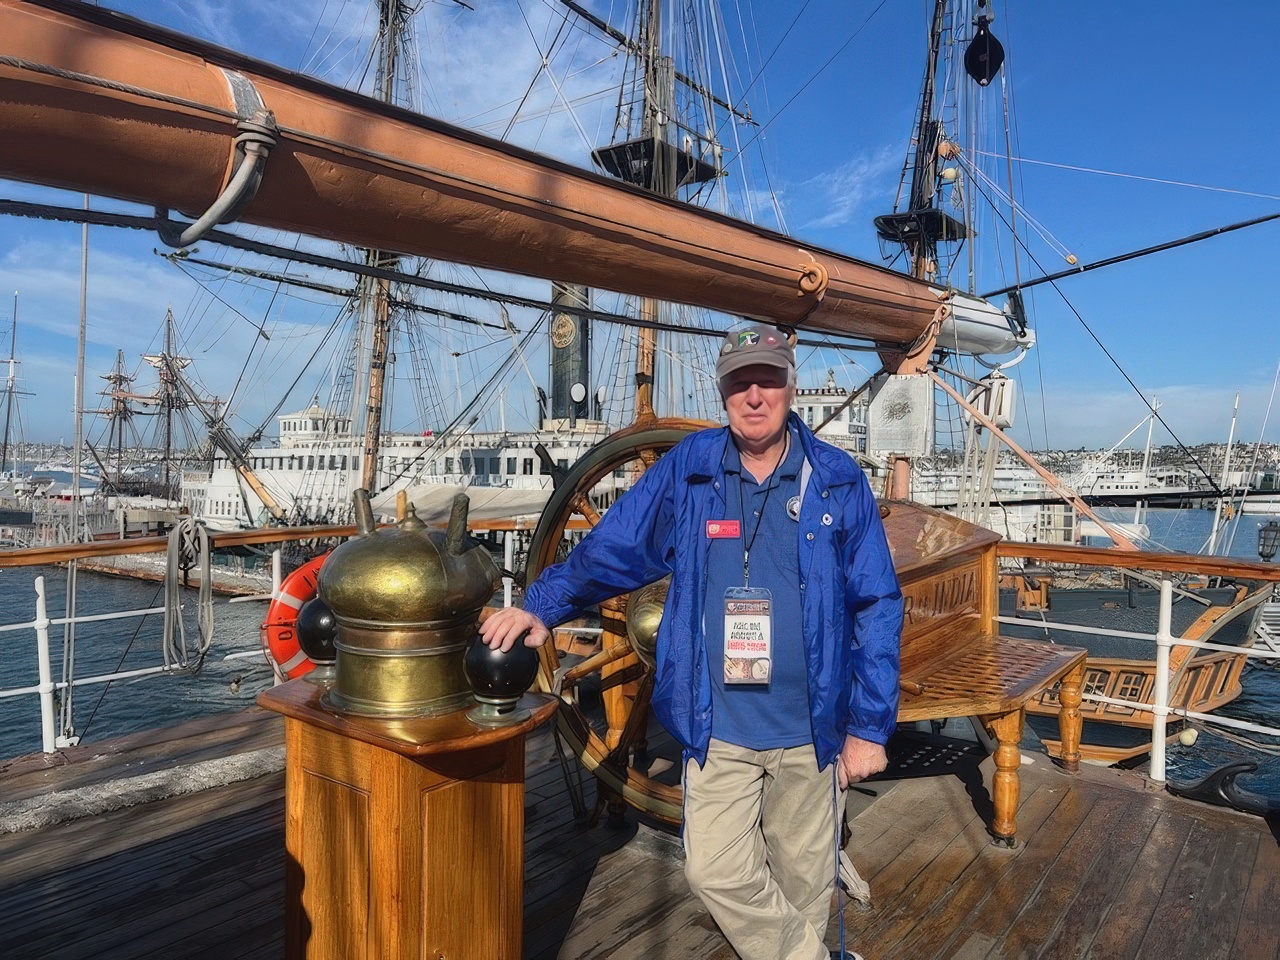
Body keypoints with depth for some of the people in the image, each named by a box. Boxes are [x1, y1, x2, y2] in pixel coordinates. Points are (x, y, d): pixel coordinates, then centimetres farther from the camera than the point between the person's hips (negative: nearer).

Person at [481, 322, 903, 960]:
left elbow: (876, 607, -3)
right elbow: (610, 550, 0)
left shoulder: (837, 481, -4)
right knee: (716, 871, 1)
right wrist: (541, 606, -14)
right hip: (717, 728, 0)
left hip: (811, 729, 0)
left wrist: (869, 726, -4)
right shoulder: (687, 471, -3)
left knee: (803, 877, 16)